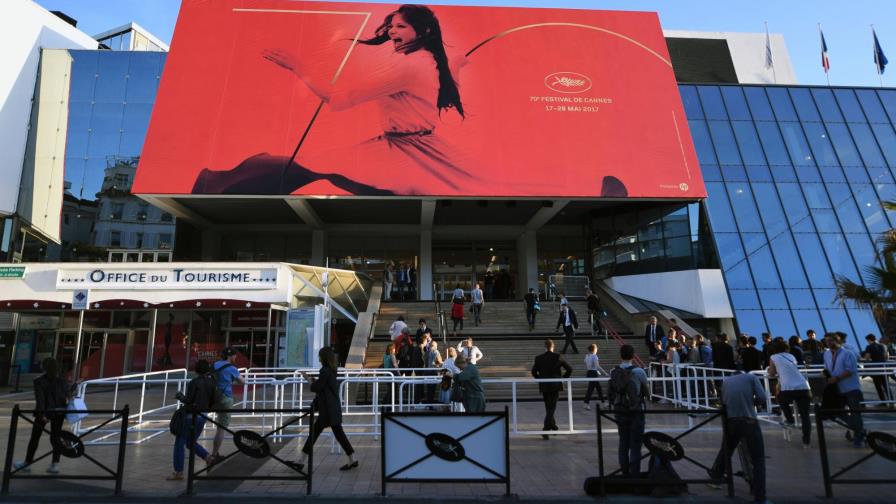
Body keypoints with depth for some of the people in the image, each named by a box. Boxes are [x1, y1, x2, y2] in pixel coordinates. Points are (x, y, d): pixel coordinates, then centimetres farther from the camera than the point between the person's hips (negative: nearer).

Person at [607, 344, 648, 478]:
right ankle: (635, 475, 4)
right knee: (635, 445, 2)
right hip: (636, 412, -4)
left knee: (623, 442, 13)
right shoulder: (638, 372, -13)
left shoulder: (614, 372, -2)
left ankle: (625, 473, 20)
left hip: (619, 412, 4)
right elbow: (646, 392, -1)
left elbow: (610, 392, 5)